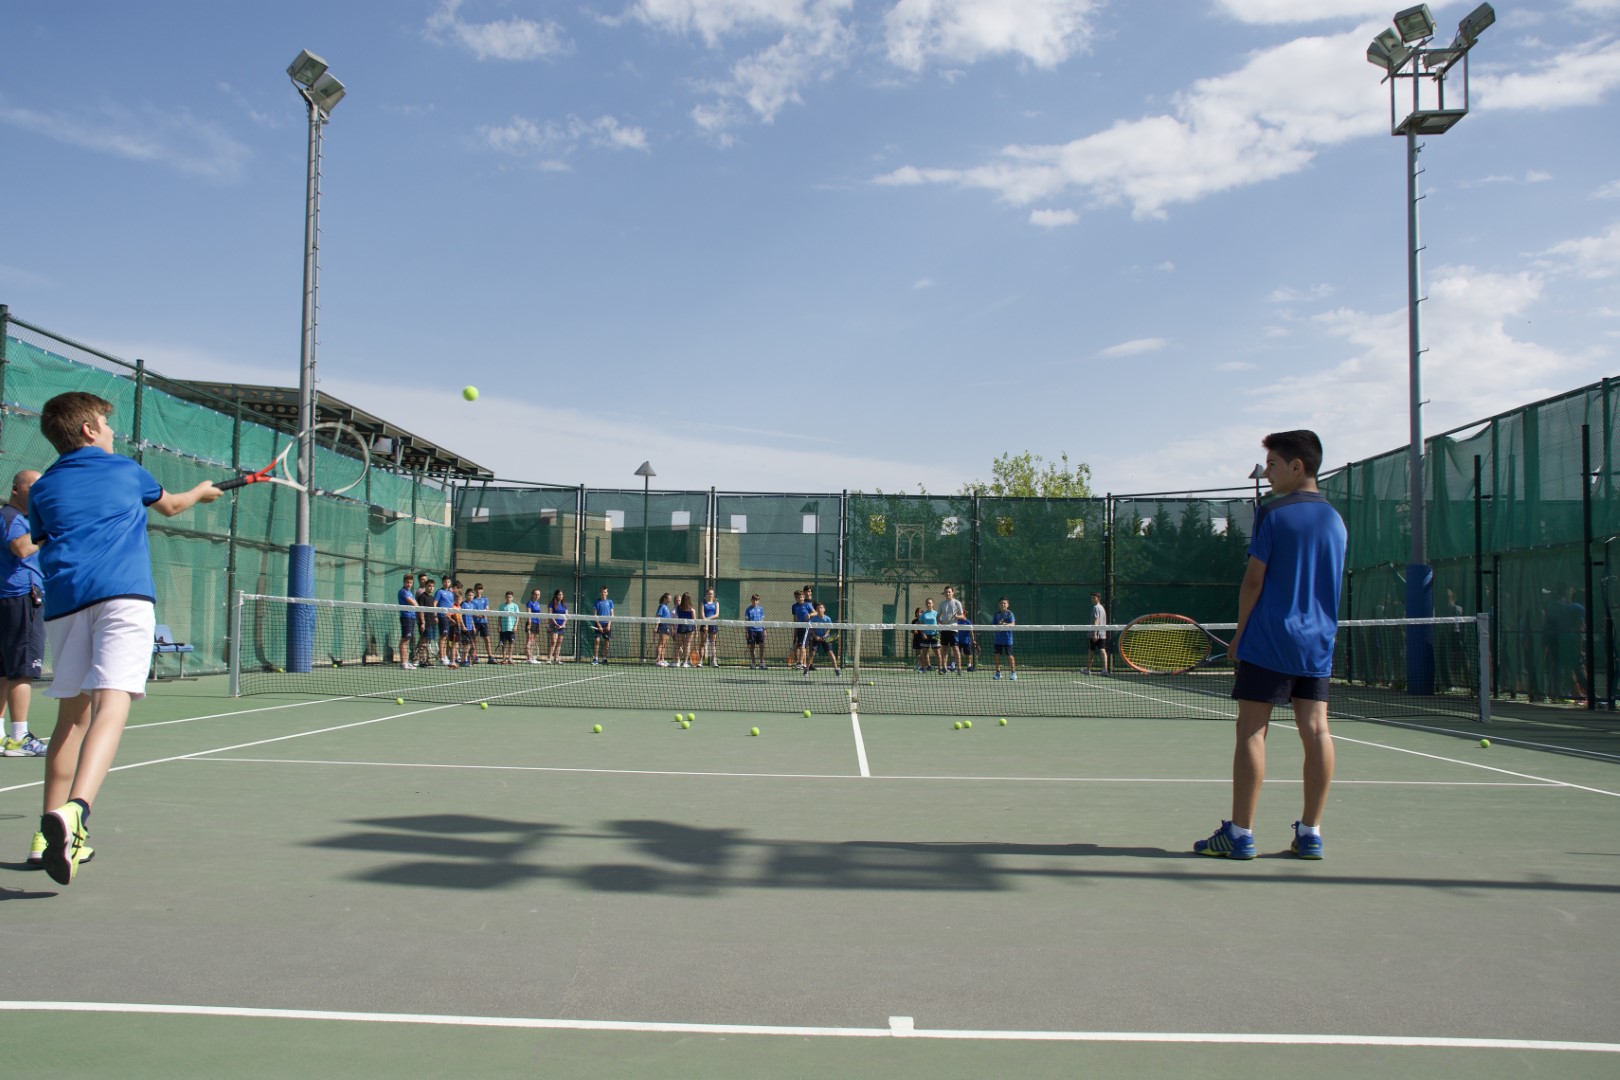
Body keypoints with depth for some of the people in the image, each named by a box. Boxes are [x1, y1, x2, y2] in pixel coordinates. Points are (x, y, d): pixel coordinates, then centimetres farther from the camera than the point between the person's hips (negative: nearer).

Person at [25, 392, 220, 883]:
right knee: (111, 704, -17)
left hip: (64, 601, 3)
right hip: (124, 593, -3)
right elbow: (170, 505, 38)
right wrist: (201, 491, 58)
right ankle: (73, 811, -40)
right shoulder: (125, 469, 20)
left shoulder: (43, 487, 21)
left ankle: (53, 834, 14)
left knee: (72, 715, 14)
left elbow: (41, 545, 27)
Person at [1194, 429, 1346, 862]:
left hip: (1269, 639, -6)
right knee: (1315, 730, 3)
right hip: (1317, 645, 6)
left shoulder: (1273, 514, -7)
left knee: (1251, 730, -3)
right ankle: (1311, 834, 7)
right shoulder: (1336, 520, 12)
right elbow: (1330, 586, 17)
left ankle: (1240, 834, -3)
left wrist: (1240, 632, 2)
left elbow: (1253, 580, -8)